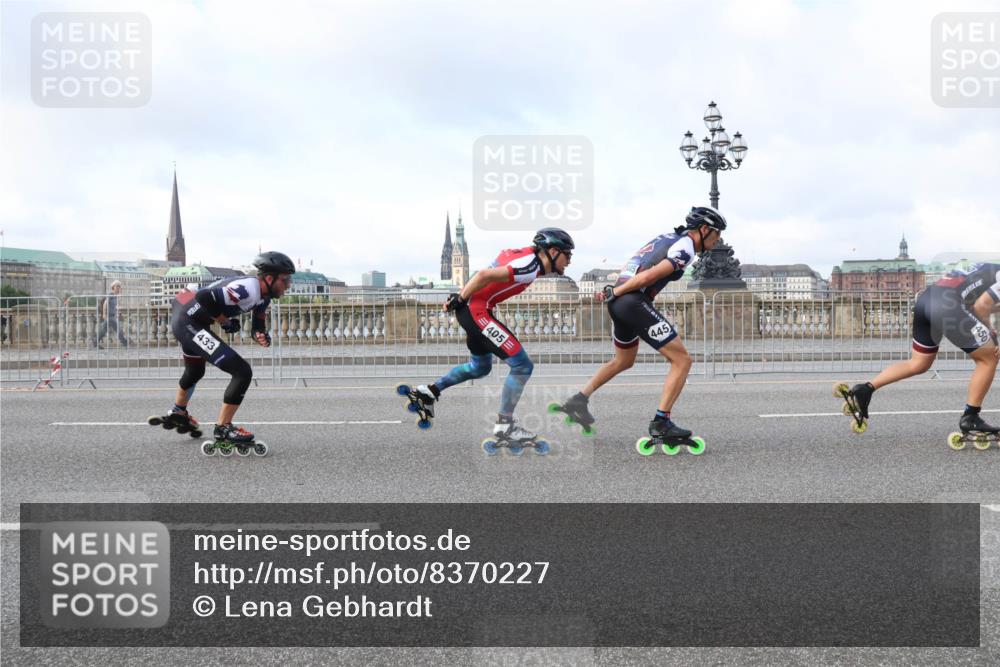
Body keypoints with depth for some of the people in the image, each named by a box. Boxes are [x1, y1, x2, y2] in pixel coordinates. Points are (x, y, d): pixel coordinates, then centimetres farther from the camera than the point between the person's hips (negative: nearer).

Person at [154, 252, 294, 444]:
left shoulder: (263, 296, 6)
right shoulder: (248, 289, -25)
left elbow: (258, 325, 12)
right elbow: (204, 297, -30)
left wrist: (261, 336, -11)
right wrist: (225, 321, -16)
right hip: (189, 322, -11)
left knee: (195, 372, 36)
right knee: (242, 372, -15)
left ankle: (178, 413, 61)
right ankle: (223, 428, -5)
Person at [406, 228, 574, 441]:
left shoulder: (526, 254, 9)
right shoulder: (530, 267, -19)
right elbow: (484, 275, -24)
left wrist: (461, 296, 17)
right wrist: (460, 300, -13)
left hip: (471, 309, 10)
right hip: (476, 310, -10)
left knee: (480, 367, 27)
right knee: (522, 366, -6)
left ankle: (430, 391, 32)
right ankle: (504, 424, 2)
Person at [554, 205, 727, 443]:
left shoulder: (667, 237, 22)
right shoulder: (685, 248, -8)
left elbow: (633, 267, 20)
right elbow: (650, 276, -18)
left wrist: (614, 291, 12)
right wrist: (615, 292, -10)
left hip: (618, 303, 9)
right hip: (635, 302, -9)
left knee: (623, 361, 30)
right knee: (682, 360, -3)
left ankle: (578, 401, 29)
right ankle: (661, 423, -7)